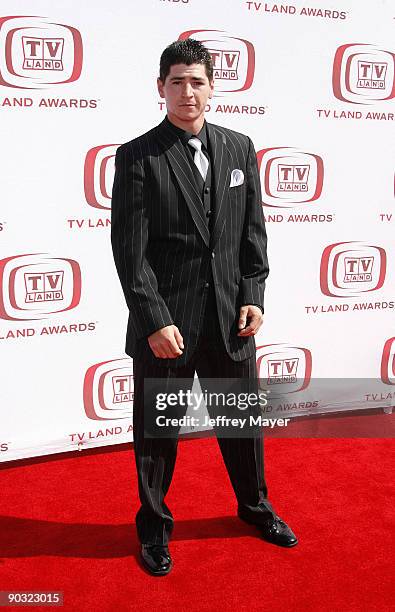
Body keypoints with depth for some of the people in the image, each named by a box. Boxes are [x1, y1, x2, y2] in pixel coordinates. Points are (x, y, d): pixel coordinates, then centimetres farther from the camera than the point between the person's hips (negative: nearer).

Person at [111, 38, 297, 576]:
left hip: (230, 315, 4)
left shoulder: (240, 148, 6)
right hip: (165, 320, -3)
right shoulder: (138, 156, -6)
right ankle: (154, 525, 35)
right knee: (156, 430, 11)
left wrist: (253, 296, -1)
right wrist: (155, 321, -16)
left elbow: (253, 229, 8)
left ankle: (255, 505, 44)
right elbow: (130, 249, -11)